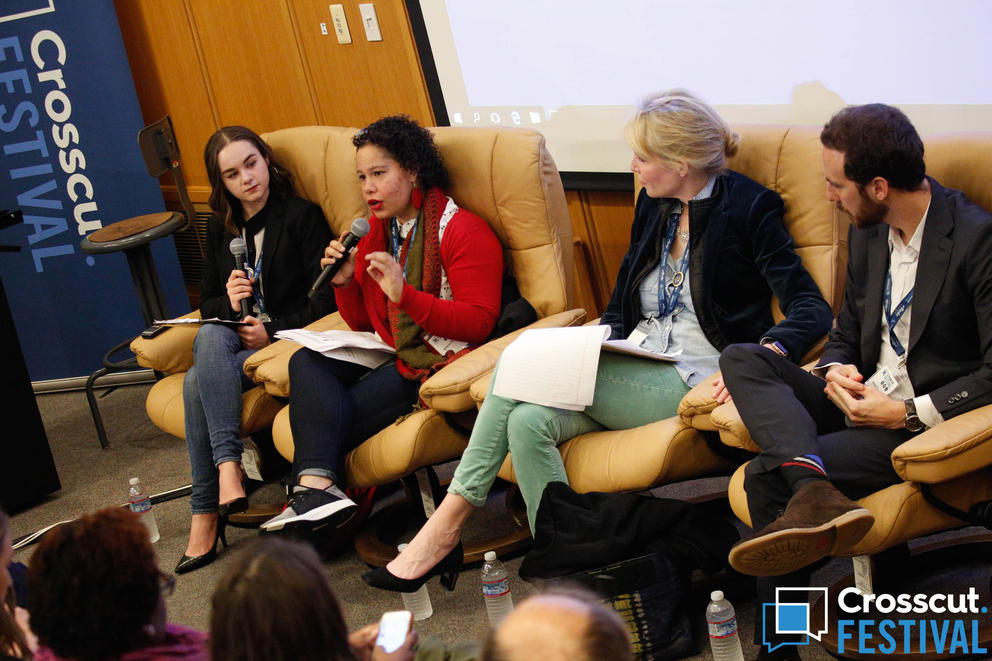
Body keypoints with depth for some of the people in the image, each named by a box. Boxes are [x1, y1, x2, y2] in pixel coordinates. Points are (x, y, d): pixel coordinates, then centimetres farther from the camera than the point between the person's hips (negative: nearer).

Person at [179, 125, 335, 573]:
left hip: (288, 338, -4)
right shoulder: (220, 229, 18)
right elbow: (207, 304, 21)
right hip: (233, 338, 5)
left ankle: (206, 513, -31)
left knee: (198, 381, -31)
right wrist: (229, 302, -4)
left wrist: (273, 331, -13)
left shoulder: (303, 216, 1)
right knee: (210, 337, -35)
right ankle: (228, 465, -42)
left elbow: (326, 300, -4)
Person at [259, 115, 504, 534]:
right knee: (306, 361, -20)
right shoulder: (375, 232, 16)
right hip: (388, 354, 8)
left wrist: (405, 294, -25)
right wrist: (344, 282, 0)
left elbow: (478, 323, -16)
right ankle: (317, 486, -36)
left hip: (435, 360, -8)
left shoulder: (463, 231, -7)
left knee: (330, 418, -24)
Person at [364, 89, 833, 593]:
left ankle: (446, 526, -15)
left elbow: (812, 309, -11)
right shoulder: (653, 206, 16)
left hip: (694, 384, -7)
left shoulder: (748, 207, -4)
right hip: (632, 375, 7)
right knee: (528, 422, -26)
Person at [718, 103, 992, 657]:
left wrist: (907, 413, -18)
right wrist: (835, 373, -4)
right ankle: (814, 491, -36)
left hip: (930, 425, -8)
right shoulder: (869, 236, 10)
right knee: (741, 359, -13)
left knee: (767, 475, -24)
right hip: (866, 401, 8)